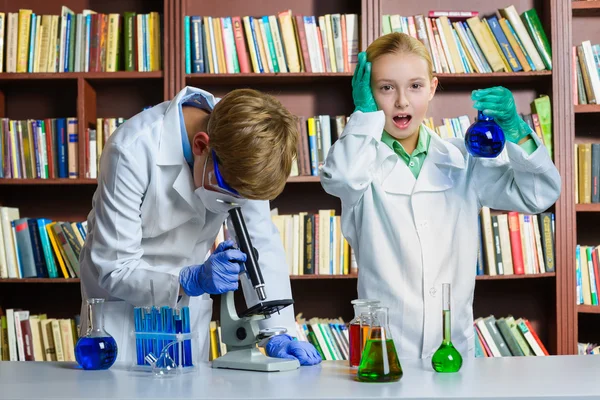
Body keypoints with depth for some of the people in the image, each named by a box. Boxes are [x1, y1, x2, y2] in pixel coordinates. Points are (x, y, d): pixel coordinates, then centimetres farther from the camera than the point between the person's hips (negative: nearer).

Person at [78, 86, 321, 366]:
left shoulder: (239, 147, -17)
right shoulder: (133, 151, -30)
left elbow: (261, 241, -14)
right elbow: (113, 269, -26)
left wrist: (280, 332, -23)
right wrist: (191, 280, -40)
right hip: (123, 304, -3)